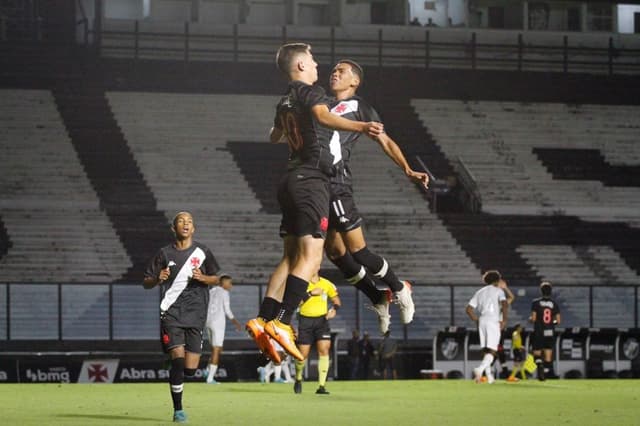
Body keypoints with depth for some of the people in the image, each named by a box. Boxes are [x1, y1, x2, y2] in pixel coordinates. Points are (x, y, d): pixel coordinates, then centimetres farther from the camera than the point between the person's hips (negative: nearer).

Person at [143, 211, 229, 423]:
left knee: (190, 369, -3)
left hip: (195, 314, 1)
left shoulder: (202, 251, 7)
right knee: (178, 358, -16)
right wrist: (158, 279, -13)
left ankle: (177, 374, 33)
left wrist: (203, 278, -9)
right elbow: (146, 282, 9)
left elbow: (217, 279, 12)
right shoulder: (165, 253, 5)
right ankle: (178, 410, -6)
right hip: (171, 313, -1)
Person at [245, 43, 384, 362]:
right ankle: (281, 323, -27)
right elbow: (323, 116, -29)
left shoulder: (285, 102, 20)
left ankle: (263, 320, 5)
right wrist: (360, 127, -44)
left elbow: (275, 137, 40)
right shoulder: (311, 93, -6)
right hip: (311, 179, -9)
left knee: (291, 257, 13)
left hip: (292, 180, 9)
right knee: (310, 258, -15)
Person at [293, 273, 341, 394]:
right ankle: (298, 379, 30)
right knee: (303, 354, 1)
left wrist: (334, 309, -7)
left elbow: (336, 299, 14)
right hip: (305, 320, -1)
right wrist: (310, 293, -28)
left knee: (324, 350, -14)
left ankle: (321, 386, -12)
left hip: (322, 320, 1)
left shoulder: (327, 284, 3)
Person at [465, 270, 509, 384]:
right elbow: (505, 305, -13)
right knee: (492, 351, -9)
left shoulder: (479, 292, 19)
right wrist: (504, 320, -6)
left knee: (485, 350, 14)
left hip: (482, 320, 5)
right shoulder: (498, 290, 5)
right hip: (493, 321, -5)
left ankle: (489, 375, 12)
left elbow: (468, 309, 11)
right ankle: (480, 369, -32)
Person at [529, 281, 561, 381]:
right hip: (550, 333, 2)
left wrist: (530, 319, 13)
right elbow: (558, 320, -1)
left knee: (537, 353, 7)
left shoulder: (536, 303, -6)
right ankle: (545, 374, 5)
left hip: (538, 332, -2)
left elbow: (533, 318, -10)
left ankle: (539, 364, -23)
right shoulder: (554, 304, 1)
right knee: (548, 355, 9)